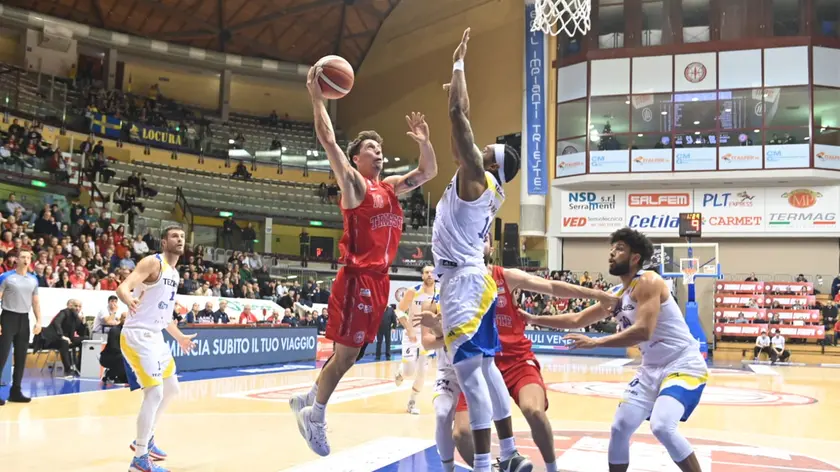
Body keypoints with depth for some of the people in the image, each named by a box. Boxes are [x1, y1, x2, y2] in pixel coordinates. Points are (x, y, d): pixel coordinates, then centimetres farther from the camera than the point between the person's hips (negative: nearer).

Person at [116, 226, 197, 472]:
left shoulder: (174, 273, 15)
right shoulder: (153, 262, -12)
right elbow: (123, 287, -25)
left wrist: (179, 336, 34)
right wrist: (130, 299, -48)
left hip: (155, 336, 10)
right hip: (137, 335, -10)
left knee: (171, 389, 20)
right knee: (154, 393, -15)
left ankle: (145, 440, 35)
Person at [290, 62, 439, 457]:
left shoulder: (391, 186, 16)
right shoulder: (352, 183, -5)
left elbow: (429, 172, 22)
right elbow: (328, 141, -14)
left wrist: (423, 141, 6)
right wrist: (317, 97, -13)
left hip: (379, 278, 8)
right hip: (357, 278, -8)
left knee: (351, 353, 14)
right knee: (346, 353, -4)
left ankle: (308, 400, 30)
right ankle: (315, 415, 12)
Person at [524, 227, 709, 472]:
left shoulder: (648, 282, -17)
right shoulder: (616, 295, 9)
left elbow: (642, 332, -28)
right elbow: (577, 320, 17)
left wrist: (595, 342, -27)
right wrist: (533, 319, 11)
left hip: (685, 366, -9)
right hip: (652, 369, 9)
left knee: (662, 427, -27)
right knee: (620, 428, 4)